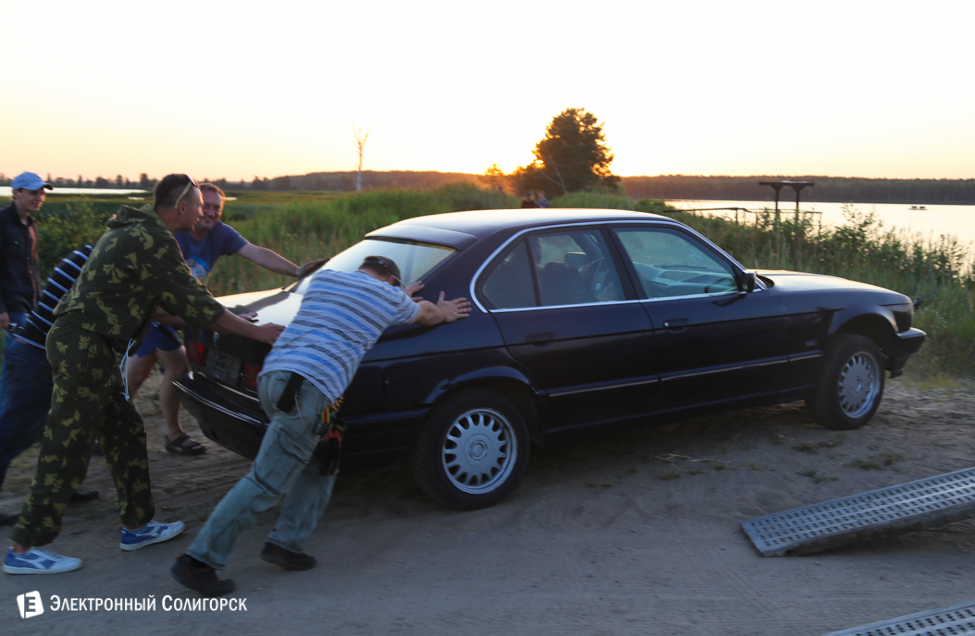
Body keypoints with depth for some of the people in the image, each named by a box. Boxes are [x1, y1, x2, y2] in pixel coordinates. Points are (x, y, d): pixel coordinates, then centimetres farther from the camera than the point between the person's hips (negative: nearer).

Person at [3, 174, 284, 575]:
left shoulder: (132, 229, 17)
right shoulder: (154, 240, -15)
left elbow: (171, 299, 24)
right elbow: (192, 303, -15)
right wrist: (256, 332, -10)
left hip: (82, 342, 10)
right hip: (82, 344, -10)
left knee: (125, 434, 15)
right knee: (66, 449, -3)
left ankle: (137, 526, 25)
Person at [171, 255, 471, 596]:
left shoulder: (323, 278, 25)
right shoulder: (389, 296, 11)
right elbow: (425, 314, 32)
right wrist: (444, 312, 55)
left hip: (270, 375, 8)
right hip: (307, 388, -8)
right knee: (265, 482, -6)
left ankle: (285, 543, 16)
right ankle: (198, 561, -5)